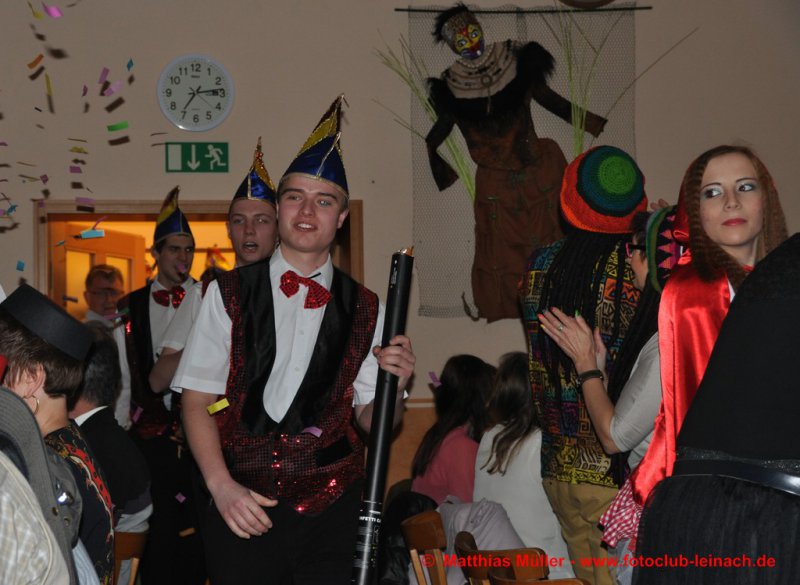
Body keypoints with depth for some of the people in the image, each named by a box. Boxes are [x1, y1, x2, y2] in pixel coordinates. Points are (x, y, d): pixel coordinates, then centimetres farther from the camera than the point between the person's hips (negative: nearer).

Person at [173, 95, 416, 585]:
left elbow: (369, 420, 5)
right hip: (243, 507, -1)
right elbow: (198, 401, -3)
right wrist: (221, 485, -14)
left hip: (331, 510, 1)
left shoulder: (365, 309, 4)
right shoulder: (228, 294, -1)